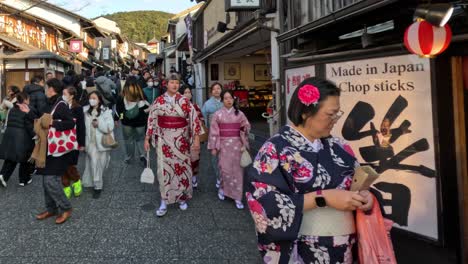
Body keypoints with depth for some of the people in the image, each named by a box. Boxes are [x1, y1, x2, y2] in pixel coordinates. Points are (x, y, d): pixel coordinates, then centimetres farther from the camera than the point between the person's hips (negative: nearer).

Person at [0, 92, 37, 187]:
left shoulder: (12, 110, 12)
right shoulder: (28, 110, -10)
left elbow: (9, 123, 15)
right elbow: (30, 126, -12)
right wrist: (34, 136, -4)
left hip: (9, 135, 6)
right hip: (22, 137, -6)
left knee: (10, 158, 14)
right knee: (24, 159, 7)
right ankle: (24, 180, 17)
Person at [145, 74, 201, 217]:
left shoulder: (184, 101, -3)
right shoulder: (158, 101, 0)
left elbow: (194, 119, -4)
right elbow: (151, 120, 5)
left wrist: (196, 138, -10)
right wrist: (147, 138, 4)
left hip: (181, 139, 0)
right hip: (164, 139, 0)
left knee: (182, 166, 8)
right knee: (164, 168, -1)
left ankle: (182, 197, 26)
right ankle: (164, 201, 8)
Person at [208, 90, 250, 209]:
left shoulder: (239, 114, 3)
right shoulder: (218, 114, -1)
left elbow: (246, 128, 7)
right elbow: (214, 132, -1)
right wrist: (213, 147, -3)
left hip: (236, 145, 1)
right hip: (223, 145, -1)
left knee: (237, 170, 2)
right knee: (225, 169, 0)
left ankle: (237, 197, 10)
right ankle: (222, 189, 27)